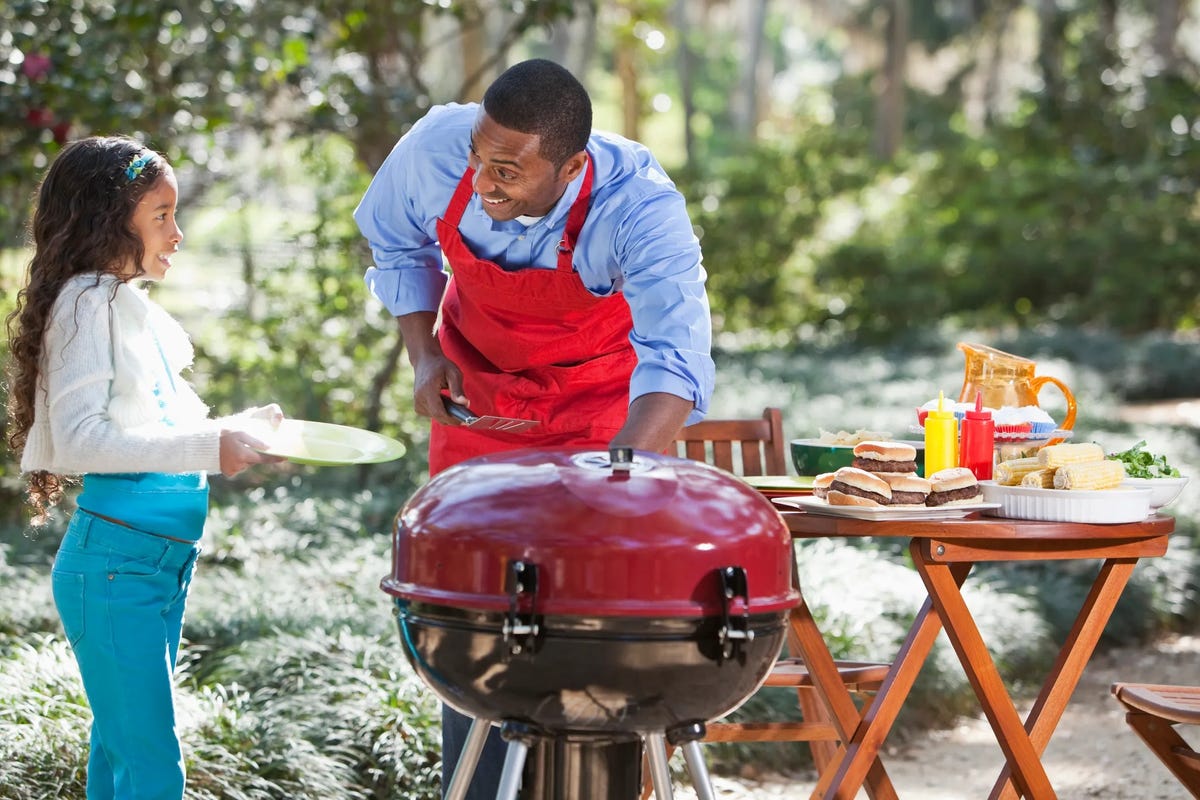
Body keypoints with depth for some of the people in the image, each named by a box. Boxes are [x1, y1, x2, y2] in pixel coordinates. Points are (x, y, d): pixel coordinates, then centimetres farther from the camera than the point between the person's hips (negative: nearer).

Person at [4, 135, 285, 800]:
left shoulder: (138, 309, 17)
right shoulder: (87, 302, -11)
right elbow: (79, 438, -21)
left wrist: (242, 427, 9)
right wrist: (206, 447, -26)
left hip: (164, 562, 9)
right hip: (115, 563, -9)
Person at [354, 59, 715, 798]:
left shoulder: (640, 207, -37)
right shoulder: (435, 149, -26)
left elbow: (674, 362, -47)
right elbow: (397, 242, -1)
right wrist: (423, 353, -10)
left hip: (601, 398, -3)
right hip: (476, 389, 3)